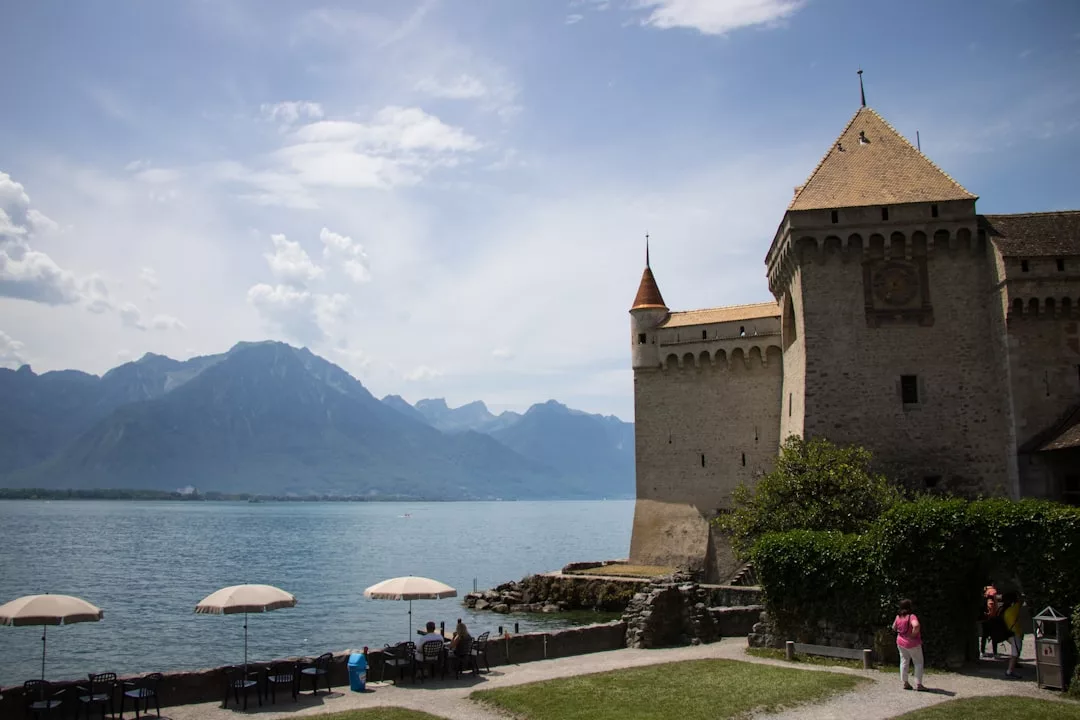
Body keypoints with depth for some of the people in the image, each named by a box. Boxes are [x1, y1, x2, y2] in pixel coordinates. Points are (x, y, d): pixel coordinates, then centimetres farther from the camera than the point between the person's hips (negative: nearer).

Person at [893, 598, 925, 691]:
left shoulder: (898, 617, -2)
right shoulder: (912, 616, -22)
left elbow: (894, 627, 12)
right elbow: (916, 625, -41)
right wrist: (914, 634, -26)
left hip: (901, 642, 6)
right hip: (912, 644, -6)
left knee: (904, 662, 14)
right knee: (918, 663, 7)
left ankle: (905, 683, 19)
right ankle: (918, 684, 5)